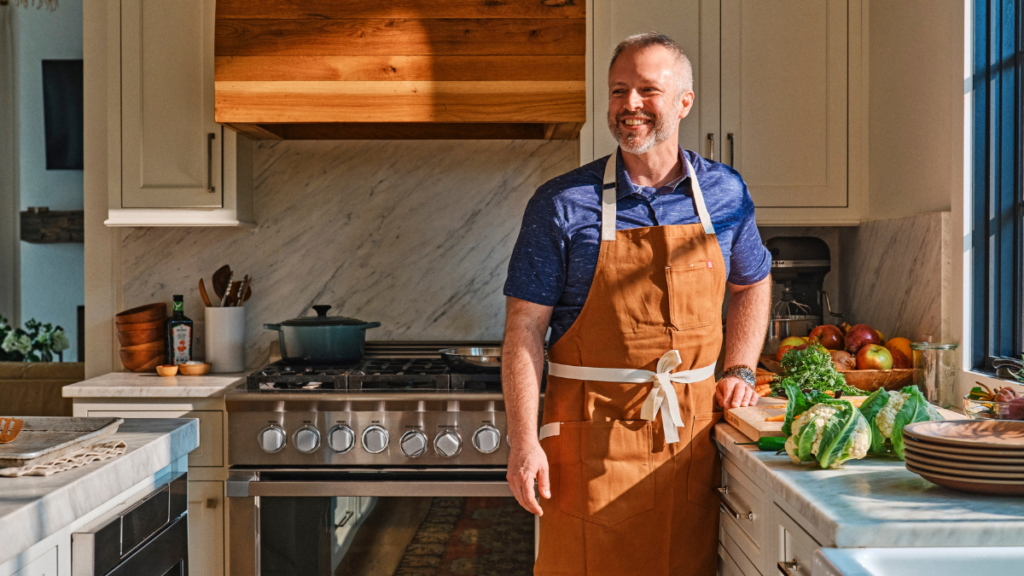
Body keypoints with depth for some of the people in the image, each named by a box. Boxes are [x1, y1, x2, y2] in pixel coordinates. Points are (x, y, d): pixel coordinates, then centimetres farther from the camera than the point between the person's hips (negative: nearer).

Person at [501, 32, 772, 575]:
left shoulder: (725, 193, 6)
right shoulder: (562, 204, -6)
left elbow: (752, 283, 23)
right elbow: (525, 329, -6)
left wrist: (739, 371, 9)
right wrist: (524, 443, -13)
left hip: (692, 429, 3)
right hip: (593, 431, -3)